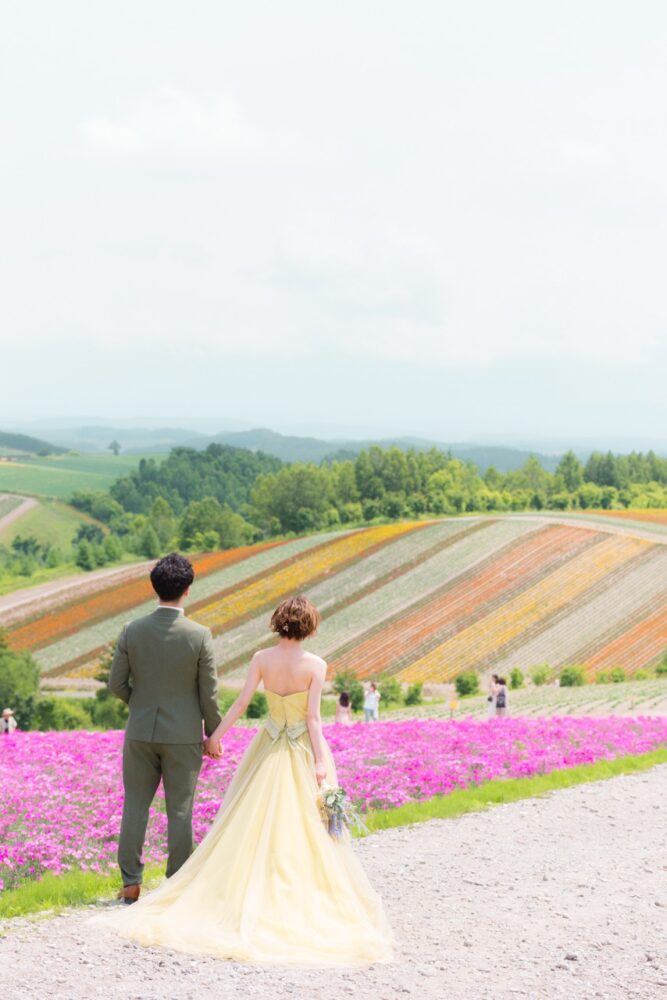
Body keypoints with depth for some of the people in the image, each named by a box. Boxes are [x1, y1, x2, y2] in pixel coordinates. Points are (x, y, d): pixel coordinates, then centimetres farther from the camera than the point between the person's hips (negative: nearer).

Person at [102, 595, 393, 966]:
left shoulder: (262, 659, -6)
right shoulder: (316, 665, -13)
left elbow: (241, 703, -5)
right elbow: (313, 717, -15)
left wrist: (217, 734, 5)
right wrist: (321, 761, -13)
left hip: (269, 748, 3)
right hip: (303, 751, -3)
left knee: (255, 822, 12)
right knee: (307, 828, 5)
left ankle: (253, 893, 14)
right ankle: (304, 898, 7)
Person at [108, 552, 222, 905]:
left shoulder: (132, 631, -6)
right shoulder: (199, 636, -12)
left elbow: (117, 684, -1)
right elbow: (209, 693, -7)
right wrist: (213, 734, 6)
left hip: (141, 731, 2)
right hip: (183, 735, -2)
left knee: (135, 806, 10)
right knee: (179, 811, 5)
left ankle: (131, 883, 10)